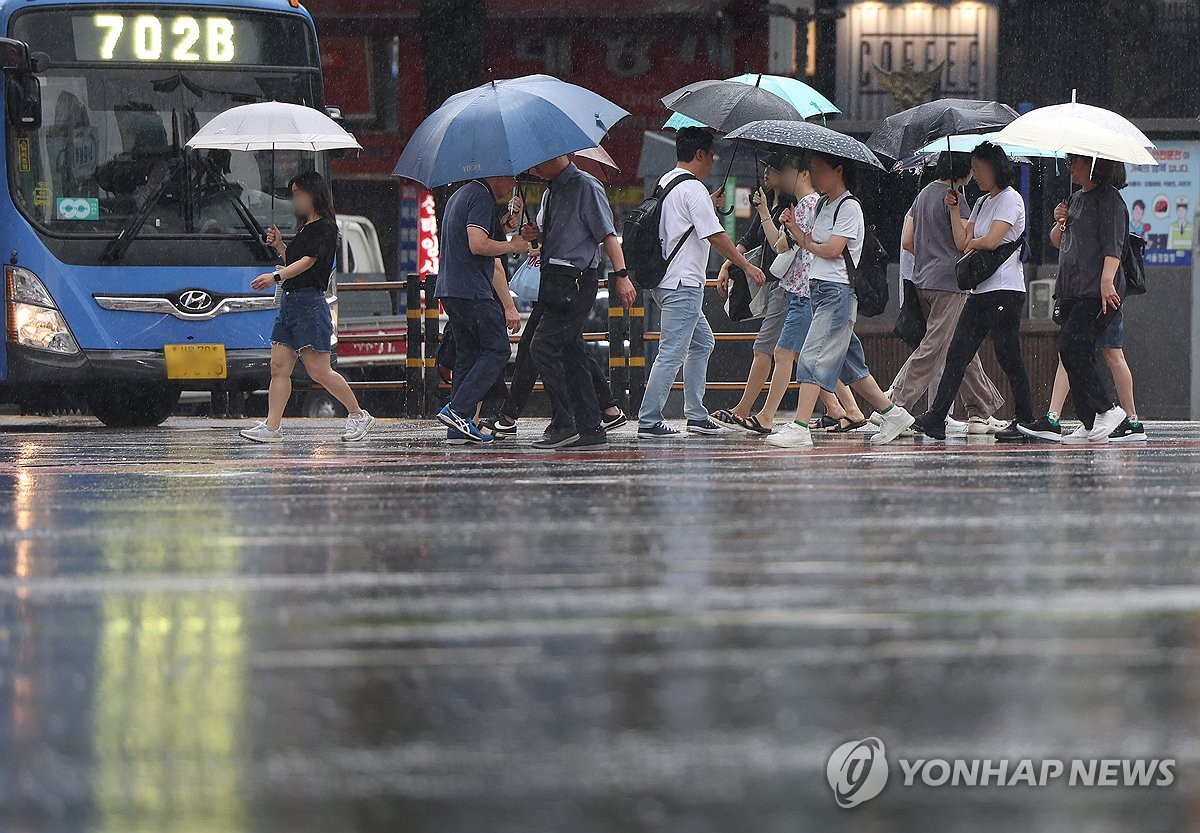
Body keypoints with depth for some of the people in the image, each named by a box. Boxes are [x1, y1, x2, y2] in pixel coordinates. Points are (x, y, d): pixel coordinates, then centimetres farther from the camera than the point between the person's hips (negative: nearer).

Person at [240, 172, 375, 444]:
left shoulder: (325, 228, -8)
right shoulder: (304, 228, 20)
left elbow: (307, 262, -20)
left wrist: (276, 276, -32)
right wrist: (279, 246, 12)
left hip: (310, 302, -9)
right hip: (289, 301, 9)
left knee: (319, 371, -7)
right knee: (279, 367, 0)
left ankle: (358, 416, 7)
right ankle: (271, 427, -2)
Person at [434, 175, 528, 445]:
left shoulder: (460, 195, 22)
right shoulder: (482, 197, -10)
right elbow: (478, 245, -21)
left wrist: (505, 224, 18)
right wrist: (512, 246, -7)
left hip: (450, 289, 10)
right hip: (472, 291, -10)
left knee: (468, 353, 10)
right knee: (497, 350, -7)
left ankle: (457, 429, 6)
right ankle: (458, 410, -16)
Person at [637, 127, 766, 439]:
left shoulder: (666, 182, 15)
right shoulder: (694, 189, -14)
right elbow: (716, 236, -16)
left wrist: (710, 204, 29)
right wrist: (747, 266, -8)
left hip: (665, 281, 11)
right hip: (683, 284, -11)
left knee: (702, 342, 20)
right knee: (671, 353, -9)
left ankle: (696, 415, 21)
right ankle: (648, 422, -11)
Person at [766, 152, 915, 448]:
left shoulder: (849, 207, -9)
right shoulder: (824, 204, 18)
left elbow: (833, 249, -16)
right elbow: (809, 241, 15)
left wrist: (809, 244, 1)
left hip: (839, 288, -10)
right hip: (820, 288, 10)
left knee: (814, 357, -14)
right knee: (848, 360, 11)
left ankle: (800, 427, -18)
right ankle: (893, 414, 17)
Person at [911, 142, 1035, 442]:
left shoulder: (1010, 199, -7)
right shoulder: (982, 202, 20)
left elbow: (991, 241, -18)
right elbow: (963, 243, 12)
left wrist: (973, 243, 2)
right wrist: (954, 209, 9)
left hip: (1005, 289, -9)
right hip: (980, 290, 9)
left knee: (1008, 356, -7)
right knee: (957, 353, 2)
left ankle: (1026, 420, 0)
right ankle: (936, 418, -1)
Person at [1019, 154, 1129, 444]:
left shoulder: (1108, 198, -6)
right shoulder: (1076, 199, 21)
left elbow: (1113, 245, -16)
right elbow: (1058, 243, 28)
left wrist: (1106, 281, -27)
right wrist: (1060, 223, 7)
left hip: (1097, 292, -9)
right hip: (1071, 290, 9)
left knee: (1072, 350, -18)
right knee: (1075, 355, 3)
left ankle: (1107, 410, -11)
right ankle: (1089, 424, 4)